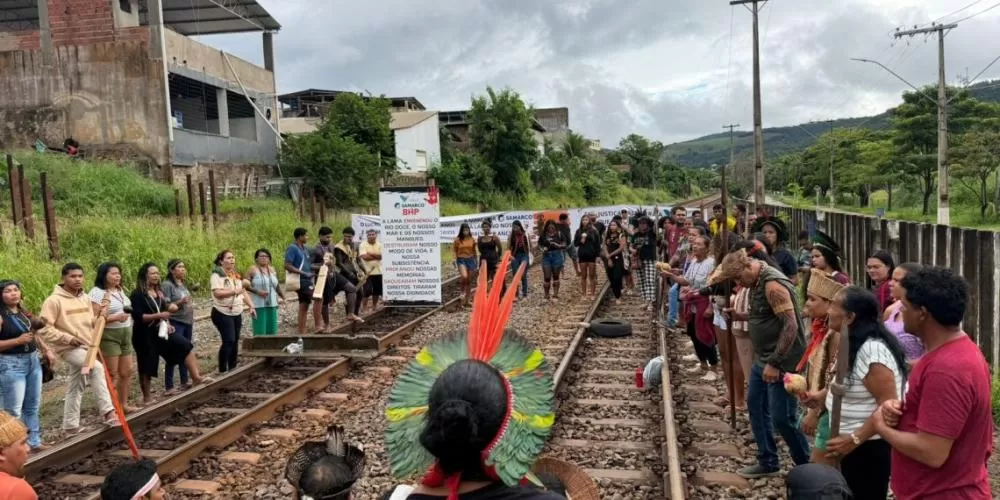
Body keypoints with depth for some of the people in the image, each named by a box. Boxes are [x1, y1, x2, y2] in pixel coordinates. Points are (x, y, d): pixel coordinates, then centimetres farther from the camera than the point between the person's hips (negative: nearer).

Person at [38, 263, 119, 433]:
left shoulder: (86, 298, 8)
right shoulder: (54, 300, -13)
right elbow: (44, 328, -15)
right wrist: (68, 338, -21)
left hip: (87, 347, 8)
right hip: (69, 348, -7)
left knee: (76, 388, 14)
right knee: (97, 367, -29)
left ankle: (70, 426, 24)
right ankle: (108, 412, -29)